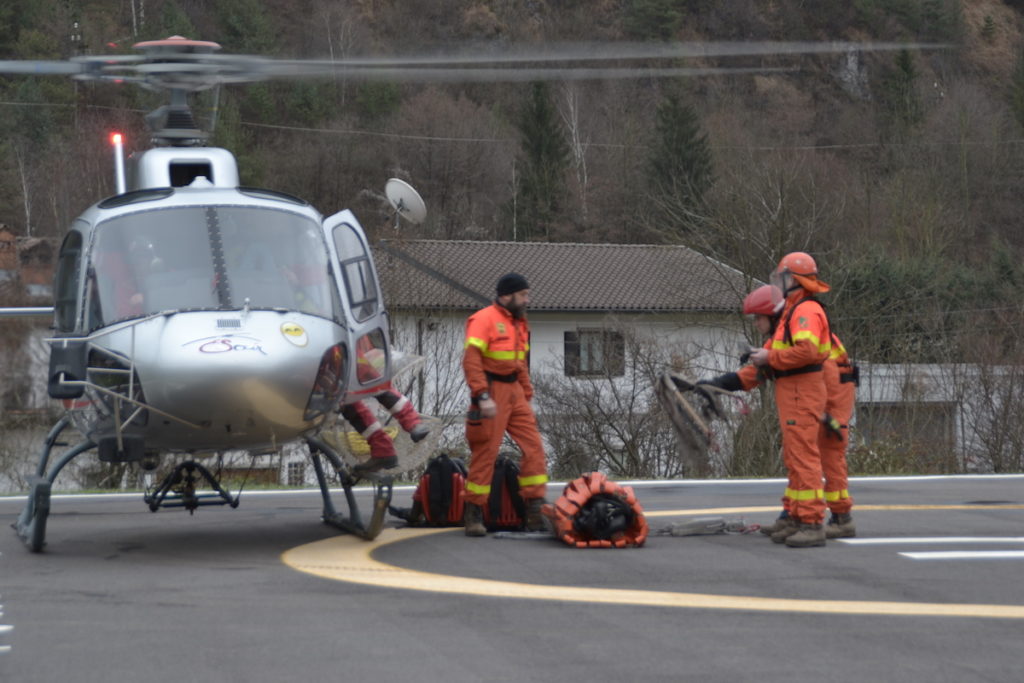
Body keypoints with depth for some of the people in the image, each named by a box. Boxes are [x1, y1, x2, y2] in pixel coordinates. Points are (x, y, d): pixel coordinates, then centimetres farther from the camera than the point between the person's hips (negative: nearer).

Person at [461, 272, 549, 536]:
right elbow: (471, 359, -18)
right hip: (492, 393, -8)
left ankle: (535, 512, 3)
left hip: (514, 392, 8)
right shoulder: (484, 319, -9)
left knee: (534, 447, 1)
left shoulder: (519, 323, 17)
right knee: (485, 453, -5)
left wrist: (527, 398, 19)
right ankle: (473, 515, 4)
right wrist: (482, 396, -25)